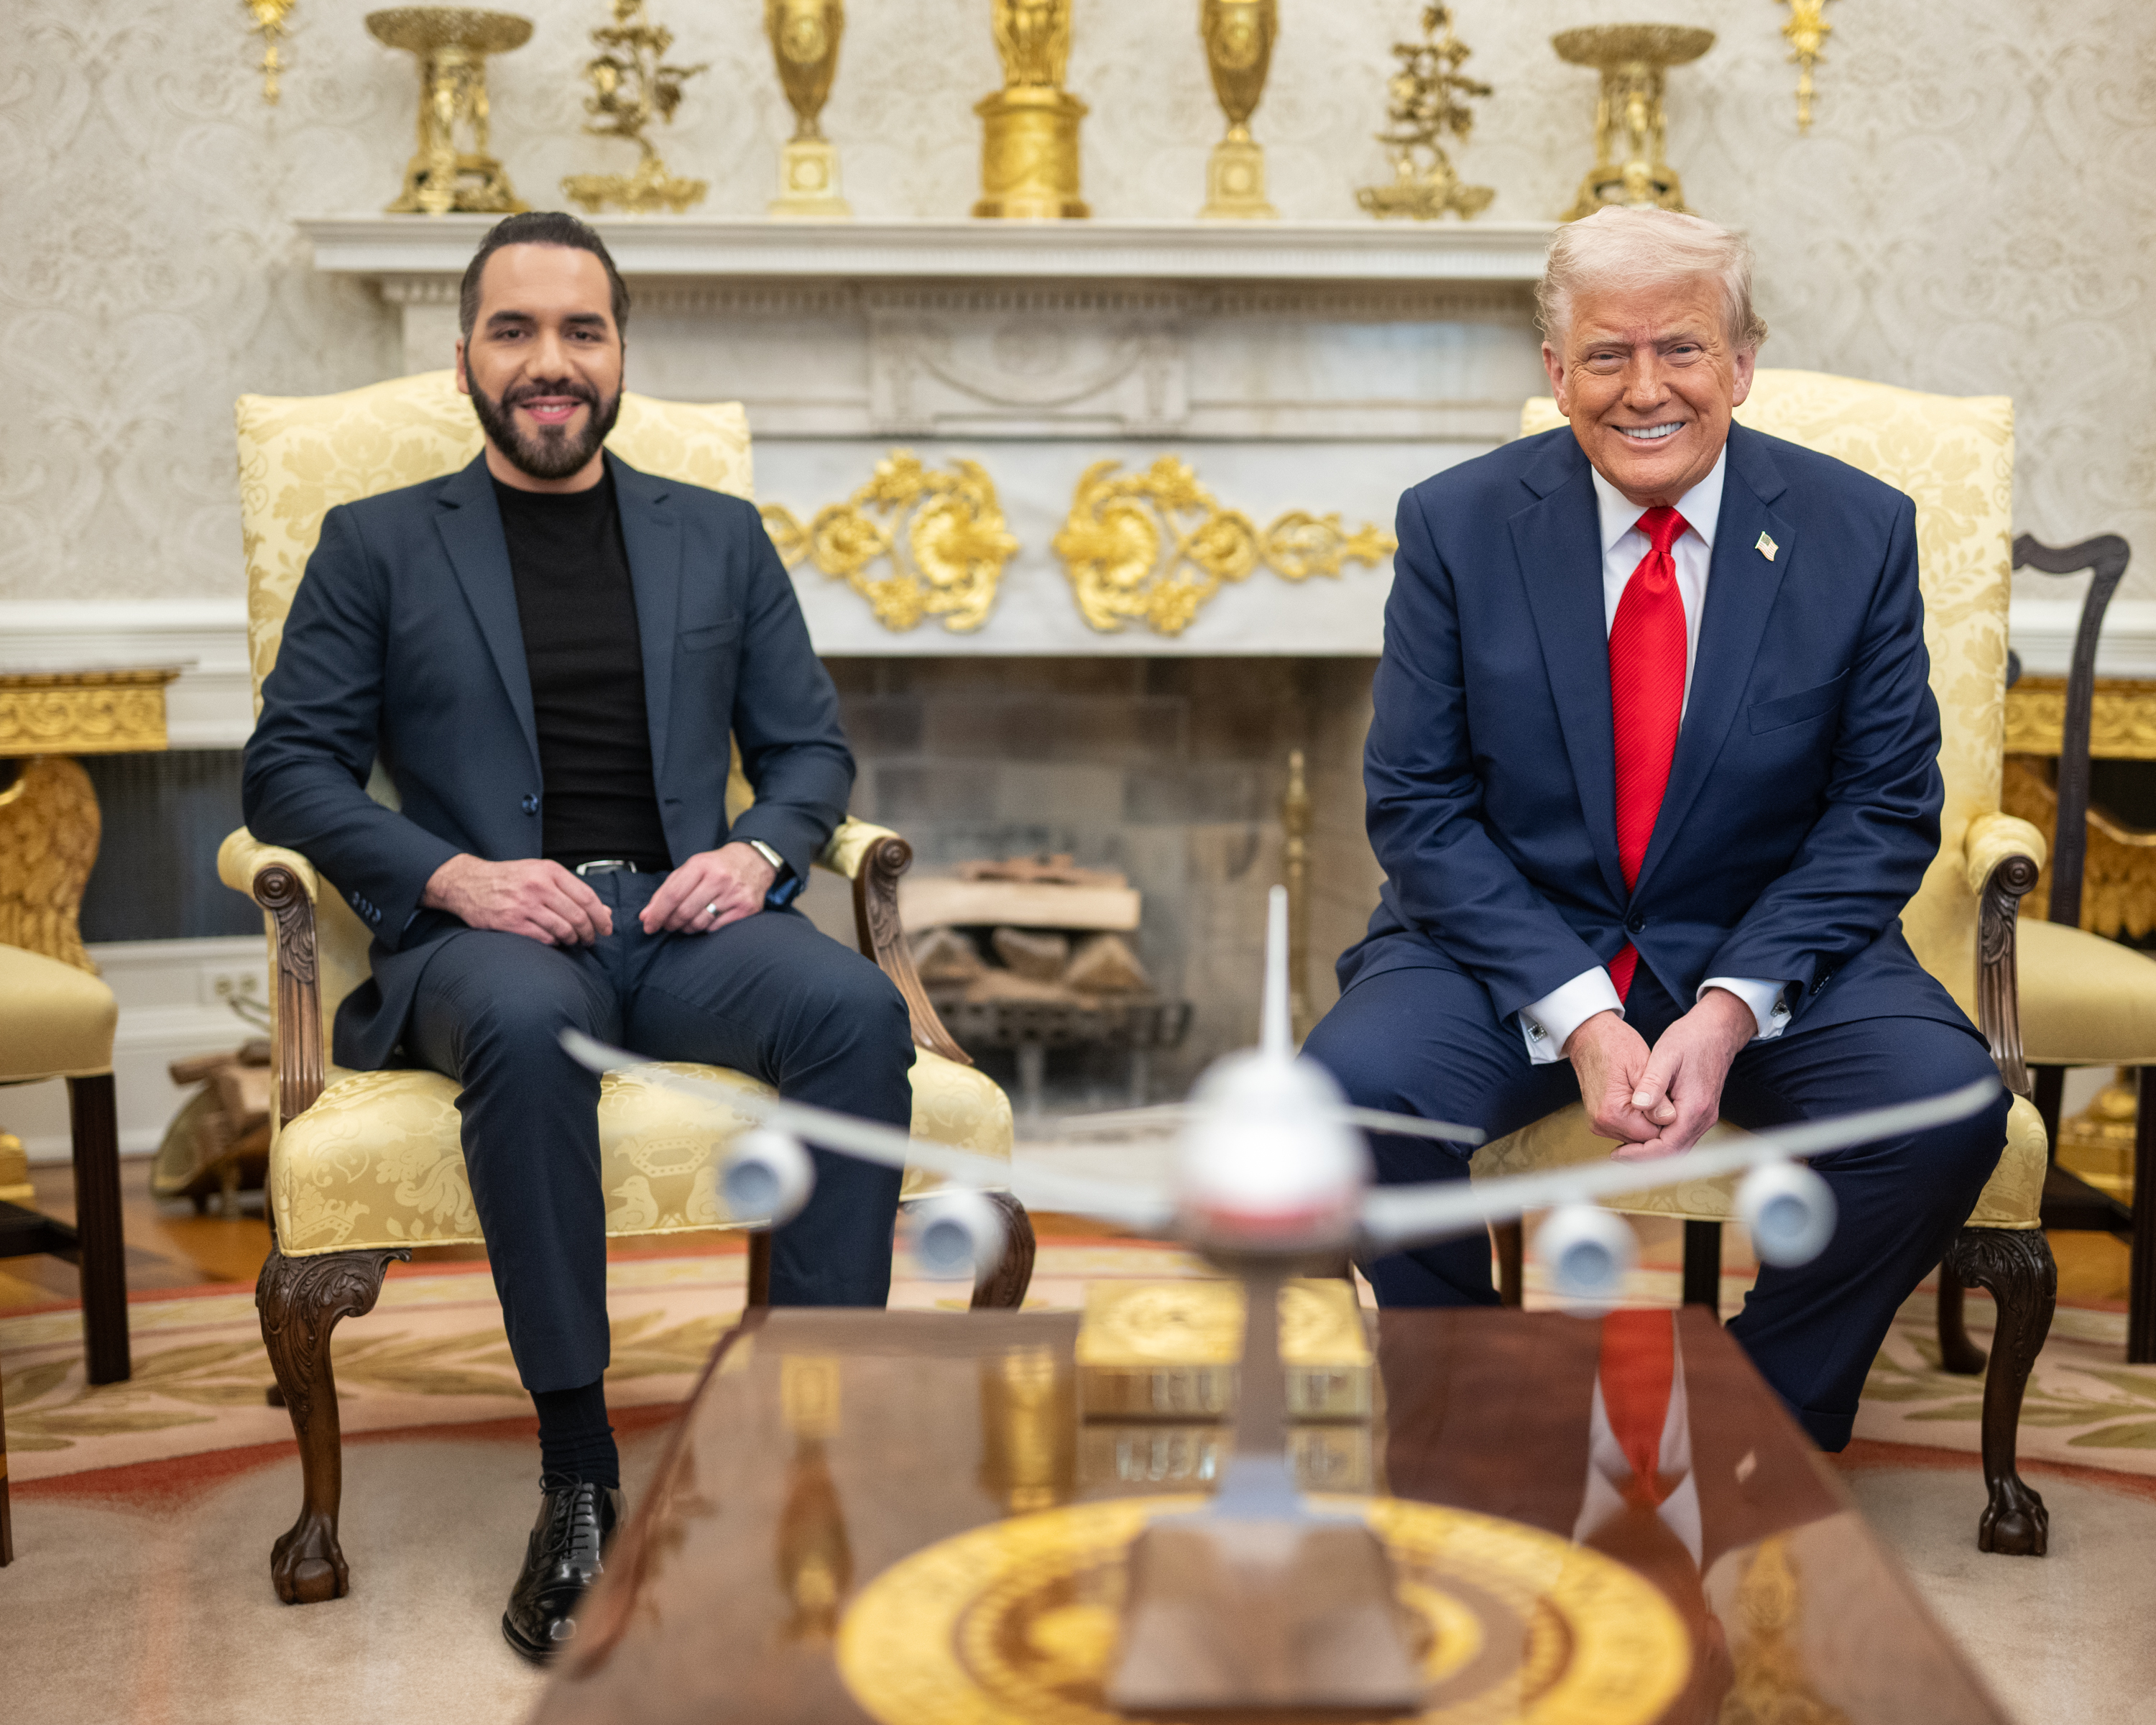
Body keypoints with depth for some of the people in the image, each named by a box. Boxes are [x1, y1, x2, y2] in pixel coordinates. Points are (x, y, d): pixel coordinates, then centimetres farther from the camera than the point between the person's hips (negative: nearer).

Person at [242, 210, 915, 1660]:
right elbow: (289, 767, 5)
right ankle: (579, 1477, -27)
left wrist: (758, 850, -6)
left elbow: (812, 748, 17)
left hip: (685, 917, 2)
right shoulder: (378, 545, 13)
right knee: (527, 1026, -38)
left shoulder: (720, 538, 20)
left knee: (858, 1008, -31)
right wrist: (455, 876, -12)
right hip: (482, 931, -2)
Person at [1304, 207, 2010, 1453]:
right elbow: (1417, 806, -6)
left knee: (1947, 1109, -26)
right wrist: (1577, 1015, -18)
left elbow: (1888, 812, -1)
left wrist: (1732, 1008, -17)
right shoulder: (1456, 525, -4)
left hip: (1775, 951, 1)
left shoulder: (1859, 530, -2)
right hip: (1514, 946, 0)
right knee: (1352, 1088, -28)